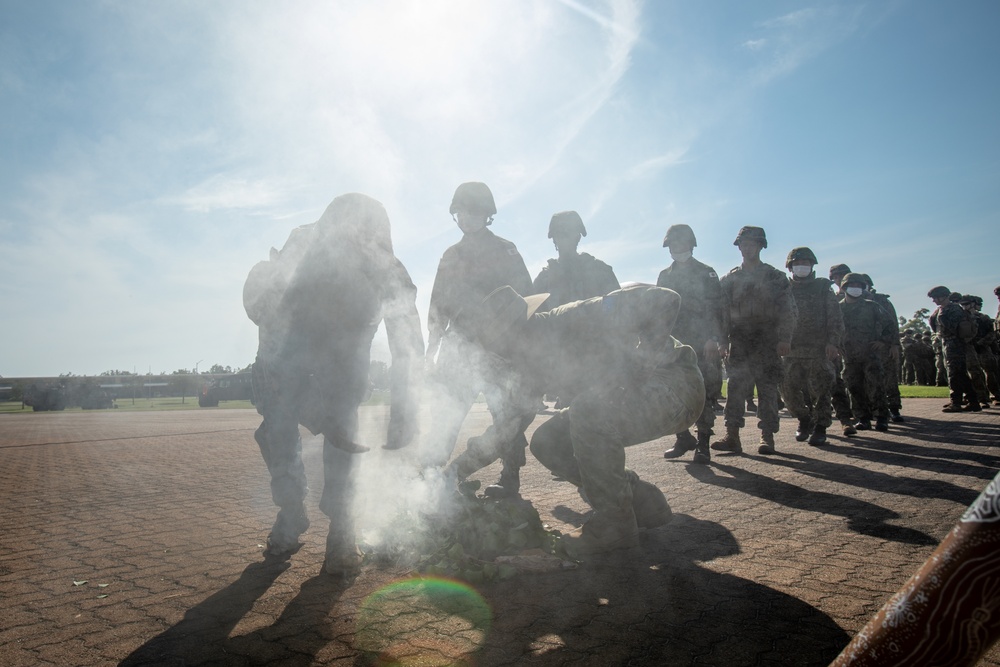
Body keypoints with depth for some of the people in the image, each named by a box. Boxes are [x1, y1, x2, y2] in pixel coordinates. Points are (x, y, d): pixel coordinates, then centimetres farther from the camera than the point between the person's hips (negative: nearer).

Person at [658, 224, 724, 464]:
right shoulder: (664, 276, 16)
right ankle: (684, 439, 17)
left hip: (701, 344, -4)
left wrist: (712, 338, -14)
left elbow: (715, 309, -3)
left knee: (704, 394, -5)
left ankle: (703, 444, 3)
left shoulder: (706, 274, 3)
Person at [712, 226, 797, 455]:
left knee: (767, 389, 0)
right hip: (739, 342, 2)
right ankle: (732, 436, -4)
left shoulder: (775, 277, 7)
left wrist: (785, 339, -8)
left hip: (767, 342, -1)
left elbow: (787, 310, 2)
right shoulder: (729, 279, 12)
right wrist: (723, 342, 2)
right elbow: (723, 312, 9)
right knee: (736, 388, -5)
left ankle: (767, 437, 6)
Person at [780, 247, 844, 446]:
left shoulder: (823, 288, 8)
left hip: (819, 350, -2)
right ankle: (804, 420, 20)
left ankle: (820, 427, 8)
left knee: (820, 390, -3)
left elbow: (835, 318, 1)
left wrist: (833, 342, -11)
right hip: (792, 351, 2)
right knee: (789, 389, 0)